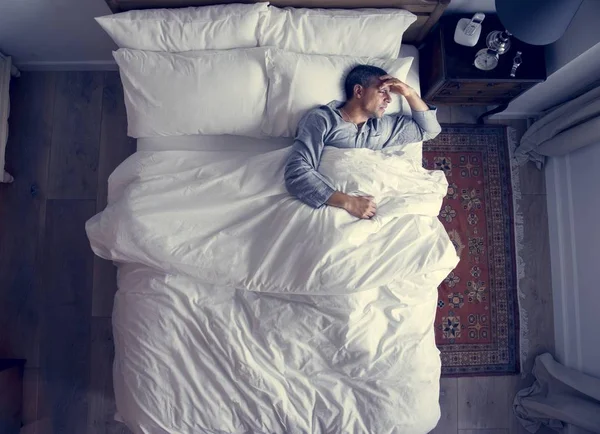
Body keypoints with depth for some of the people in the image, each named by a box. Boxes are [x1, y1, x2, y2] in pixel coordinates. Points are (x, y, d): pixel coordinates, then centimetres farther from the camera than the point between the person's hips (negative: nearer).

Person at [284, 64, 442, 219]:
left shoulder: (384, 126, 17)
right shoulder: (321, 119, -2)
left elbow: (430, 129, 28)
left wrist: (409, 93, 13)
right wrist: (348, 202, -24)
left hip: (371, 212, 5)